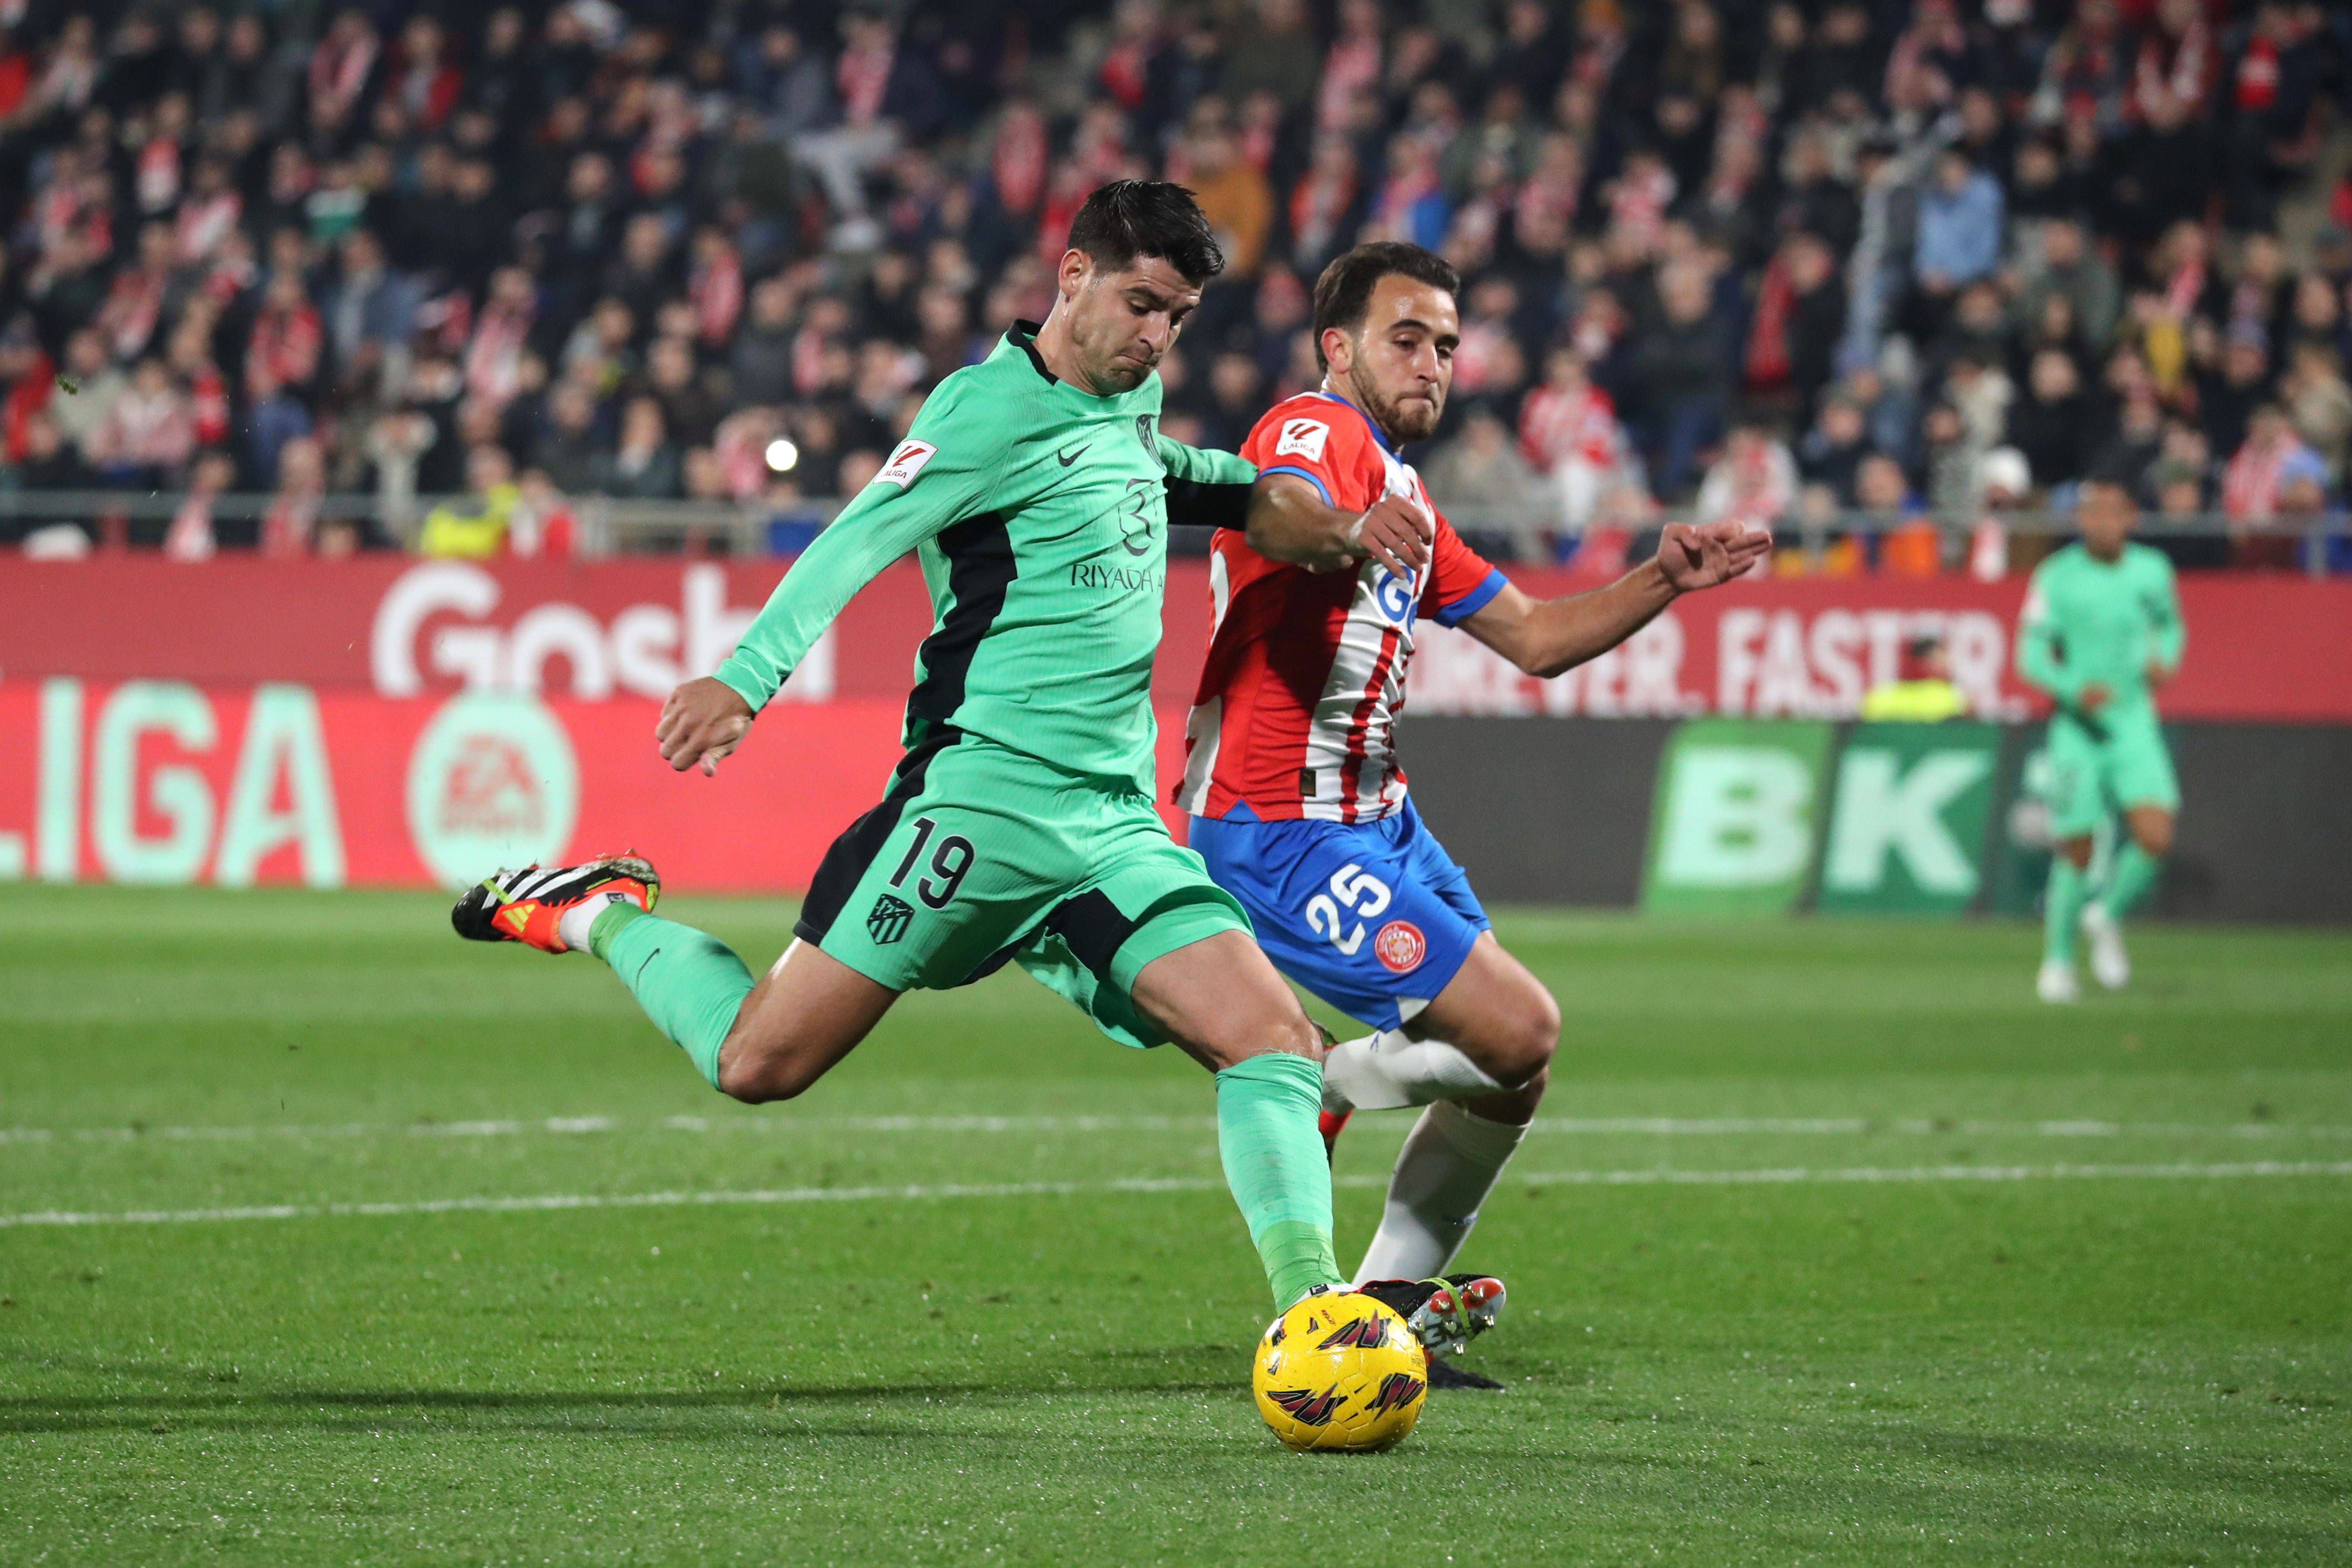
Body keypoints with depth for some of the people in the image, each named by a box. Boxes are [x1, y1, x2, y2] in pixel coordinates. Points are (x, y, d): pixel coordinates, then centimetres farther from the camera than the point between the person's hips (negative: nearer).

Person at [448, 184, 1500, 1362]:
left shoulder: (1131, 403, 17)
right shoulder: (996, 405, -8)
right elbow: (862, 538, -20)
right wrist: (746, 678, -33)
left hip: (1115, 821, 7)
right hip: (984, 790, -7)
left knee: (1275, 1040, -10)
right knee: (759, 1064, -6)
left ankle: (1310, 1300, -15)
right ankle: (605, 915, 19)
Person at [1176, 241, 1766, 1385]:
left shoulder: (1403, 500, 21)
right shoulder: (1316, 431, -9)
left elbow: (1533, 638, 24)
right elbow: (1277, 512, -35)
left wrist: (1663, 582, 10)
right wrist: (1345, 528, -58)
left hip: (1377, 820, 10)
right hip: (1282, 834, -10)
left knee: (1510, 1079, 8)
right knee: (1520, 1031, -18)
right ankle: (1315, 1094, 2)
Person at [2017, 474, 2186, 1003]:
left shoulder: (2152, 571, 1)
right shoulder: (2056, 577, -8)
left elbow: (2170, 625, 20)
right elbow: (2031, 658, -7)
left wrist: (2164, 661, -2)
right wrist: (2075, 690, -24)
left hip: (2135, 723, 2)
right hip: (2077, 726, -2)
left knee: (2156, 838, -14)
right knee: (2076, 852, -2)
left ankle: (2108, 916, 14)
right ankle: (2058, 959, 19)